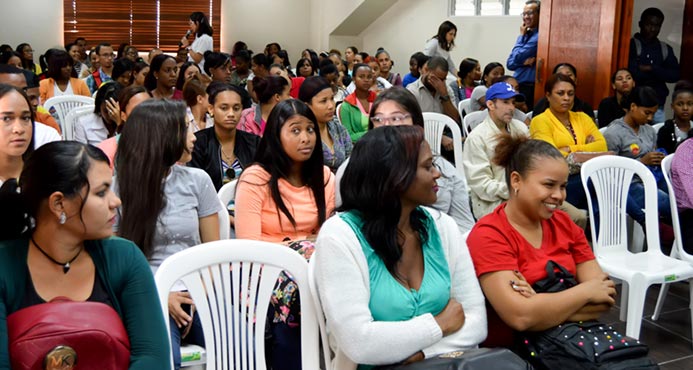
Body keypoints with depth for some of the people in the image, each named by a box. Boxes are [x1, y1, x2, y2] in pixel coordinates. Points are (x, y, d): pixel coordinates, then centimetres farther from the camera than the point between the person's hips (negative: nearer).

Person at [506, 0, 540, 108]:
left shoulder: (540, 36, -13)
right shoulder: (525, 35, 15)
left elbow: (517, 58, -15)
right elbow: (510, 64, 9)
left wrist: (521, 36, -2)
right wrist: (523, 61, -12)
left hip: (531, 88, -8)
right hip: (518, 86, 8)